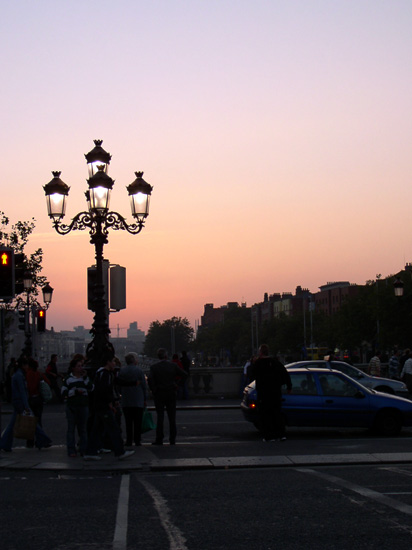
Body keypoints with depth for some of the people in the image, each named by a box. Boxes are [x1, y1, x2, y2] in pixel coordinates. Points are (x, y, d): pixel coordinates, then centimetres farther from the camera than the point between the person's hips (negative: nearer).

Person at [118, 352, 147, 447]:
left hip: (126, 401, 2)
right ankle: (137, 440, 2)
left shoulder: (121, 371, 2)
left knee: (128, 422, 5)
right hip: (138, 400, -2)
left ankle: (129, 441, 3)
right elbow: (144, 386, -3)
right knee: (137, 421, 4)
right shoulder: (139, 370, -5)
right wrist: (145, 399, 4)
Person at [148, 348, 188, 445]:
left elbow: (150, 379, -18)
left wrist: (153, 390, -6)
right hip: (171, 394, 1)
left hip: (159, 394, -1)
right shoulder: (173, 365, -2)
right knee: (172, 417, 8)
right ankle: (172, 439, 10)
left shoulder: (154, 367, -6)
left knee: (160, 417, 2)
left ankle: (159, 439, 1)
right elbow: (185, 375, 1)